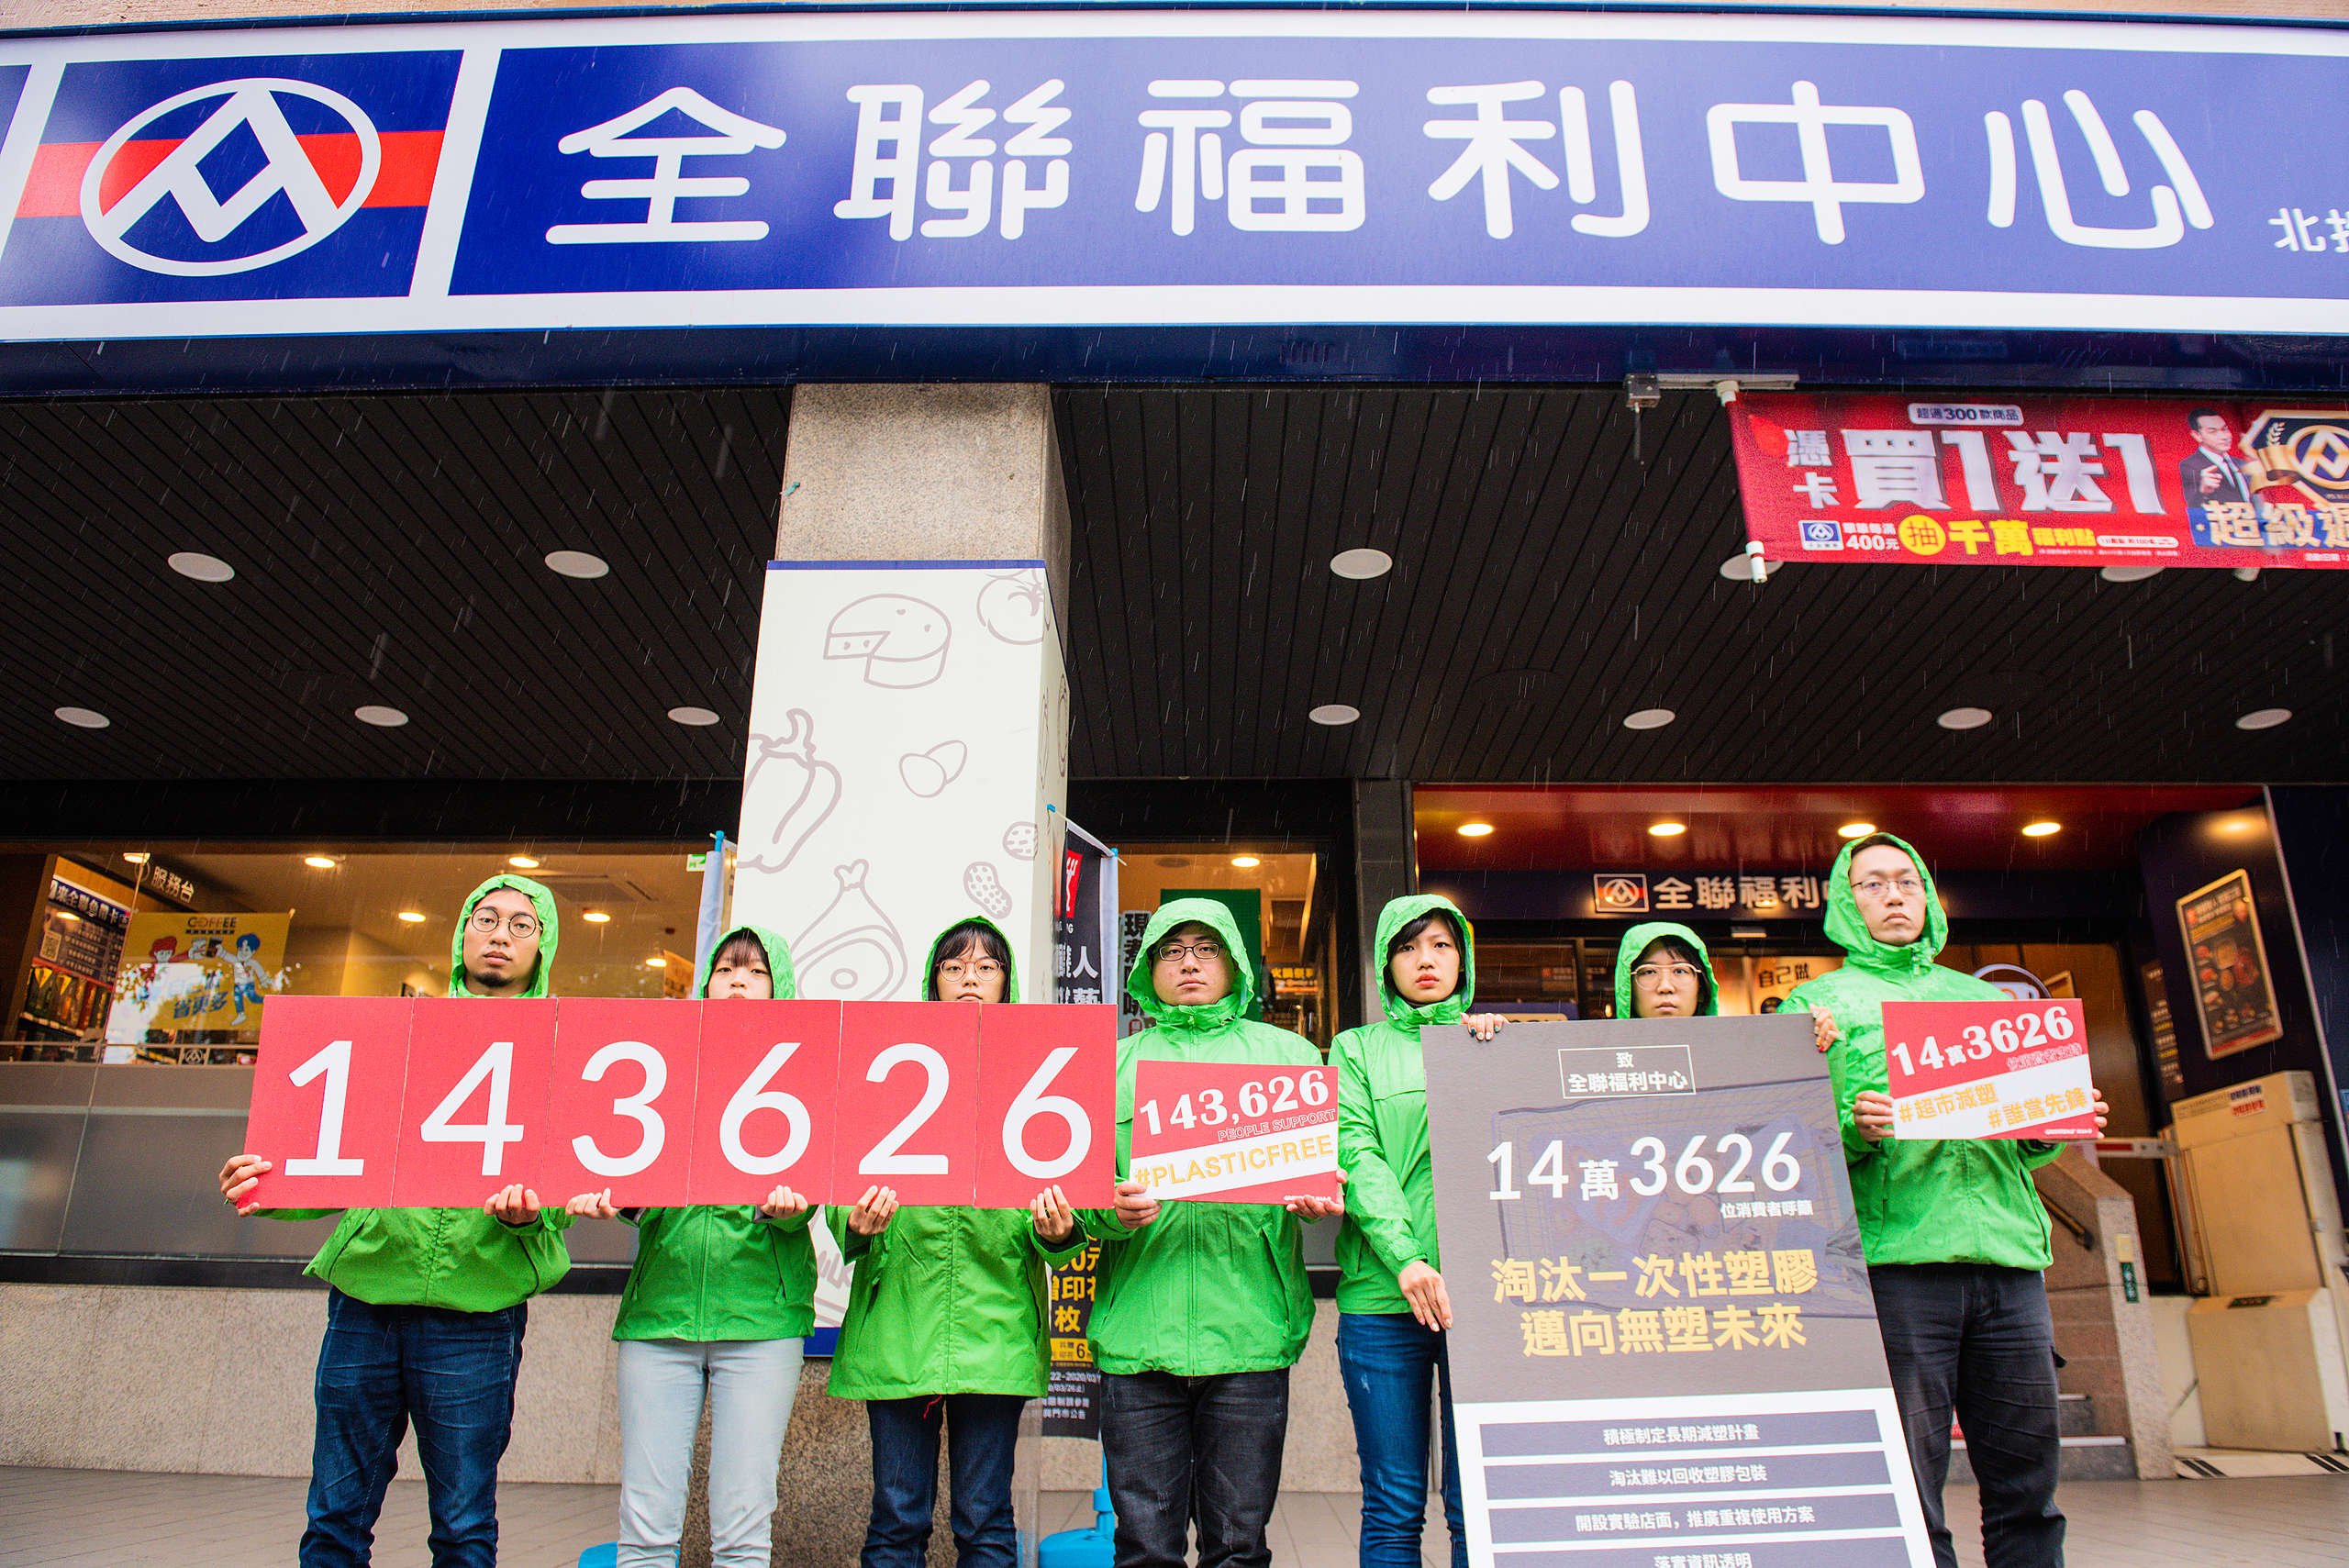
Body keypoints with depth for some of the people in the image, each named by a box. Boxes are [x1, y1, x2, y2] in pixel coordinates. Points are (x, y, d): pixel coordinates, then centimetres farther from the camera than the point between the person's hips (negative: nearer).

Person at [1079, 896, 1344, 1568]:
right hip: (1140, 1328, 0)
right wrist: (1110, 1210, -13)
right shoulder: (1115, 1062, 16)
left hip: (1250, 1326, 0)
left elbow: (1324, 1161, 11)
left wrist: (1319, 1198, -11)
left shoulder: (1288, 1053, 16)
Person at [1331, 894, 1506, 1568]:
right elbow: (1355, 1153, -3)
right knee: (1393, 1510, 2)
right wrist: (1405, 1257, -16)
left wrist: (1490, 1051, -7)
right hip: (1384, 1293, -1)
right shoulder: (1357, 1049, 12)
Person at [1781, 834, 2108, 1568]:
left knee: (2027, 1480, 4)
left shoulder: (1988, 1000, 24)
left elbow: (2026, 1142, 24)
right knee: (1908, 1492, -4)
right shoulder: (1816, 1002, 11)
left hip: (2007, 1255, 4)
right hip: (1894, 1254, -4)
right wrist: (1852, 1129, -18)